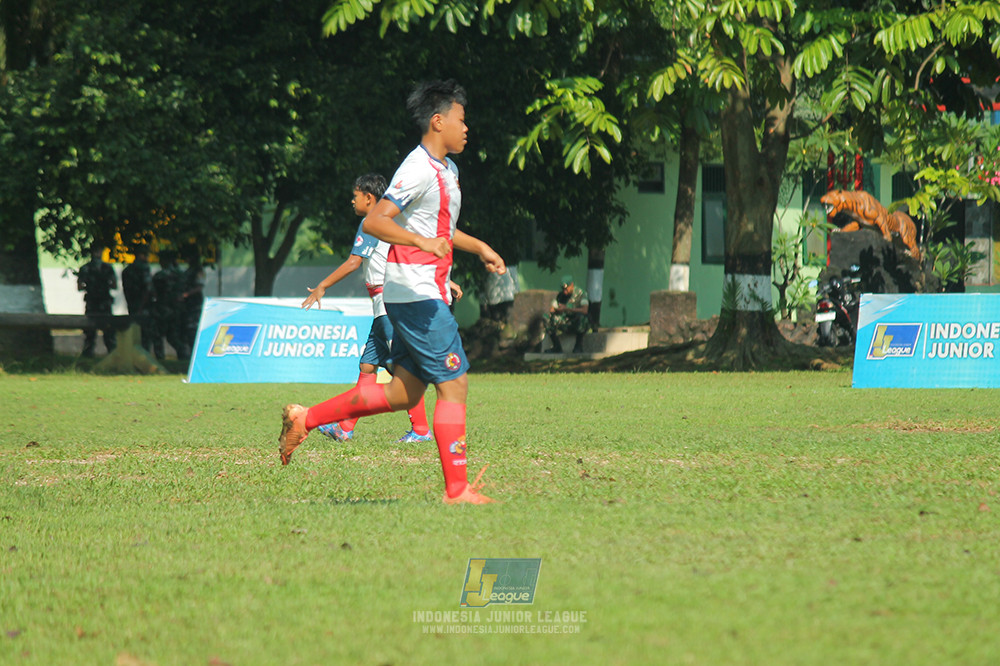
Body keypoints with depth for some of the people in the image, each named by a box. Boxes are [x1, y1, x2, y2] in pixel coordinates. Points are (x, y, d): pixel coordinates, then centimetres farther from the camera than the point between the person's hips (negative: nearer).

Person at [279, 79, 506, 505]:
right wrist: (422, 242, -34)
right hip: (416, 292, -10)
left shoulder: (446, 169, 18)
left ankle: (305, 419, 16)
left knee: (405, 393, 10)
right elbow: (374, 222, -23)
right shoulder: (419, 170, -14)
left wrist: (479, 248, 30)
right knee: (454, 383, -9)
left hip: (422, 293, 10)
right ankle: (457, 490, -7)